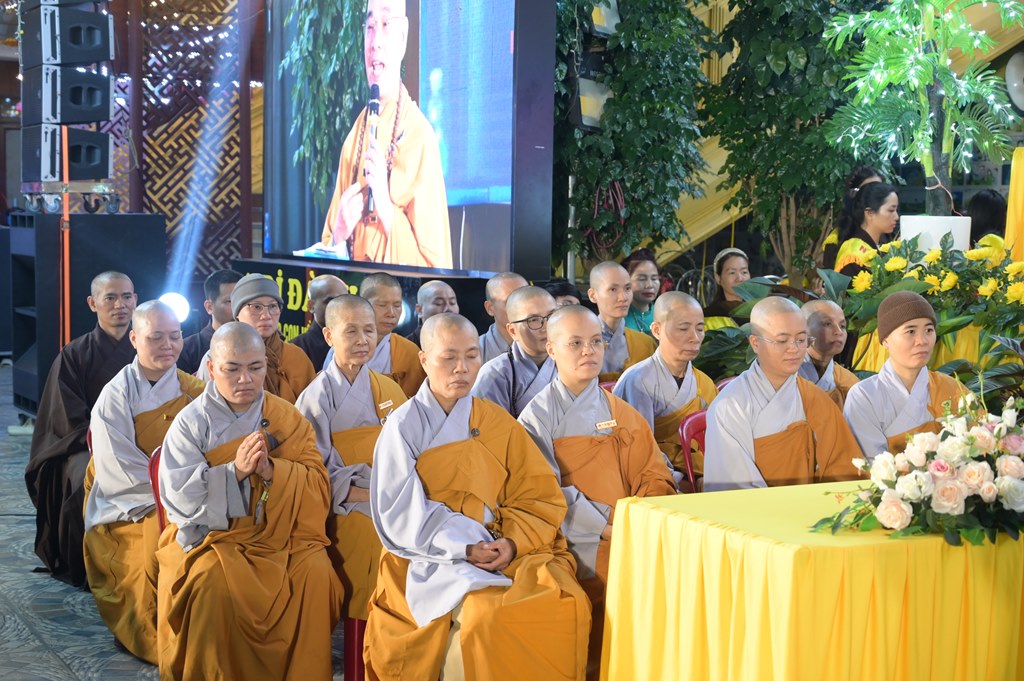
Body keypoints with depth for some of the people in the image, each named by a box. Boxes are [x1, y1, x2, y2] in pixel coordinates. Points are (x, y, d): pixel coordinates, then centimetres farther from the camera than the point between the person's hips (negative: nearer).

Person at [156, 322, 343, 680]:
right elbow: (178, 497, -9)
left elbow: (318, 486, -2)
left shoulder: (288, 419, 4)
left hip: (280, 533, 2)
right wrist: (235, 470, -21)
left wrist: (271, 470, -21)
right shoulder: (191, 423, -2)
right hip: (211, 532, -2)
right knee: (211, 578, -31)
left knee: (315, 574, -23)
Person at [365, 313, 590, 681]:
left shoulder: (498, 423, 11)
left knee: (568, 602, -23)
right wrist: (464, 549, -16)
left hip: (504, 551, 4)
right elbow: (399, 514, -5)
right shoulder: (404, 426, 1)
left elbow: (538, 495, 7)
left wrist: (513, 542, -12)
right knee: (486, 613, -33)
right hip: (432, 557, -4)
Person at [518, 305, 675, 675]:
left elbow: (654, 478, 10)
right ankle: (595, 666, -7)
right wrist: (606, 526, -15)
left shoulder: (621, 413, 14)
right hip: (576, 545, -4)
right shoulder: (539, 415, 2)